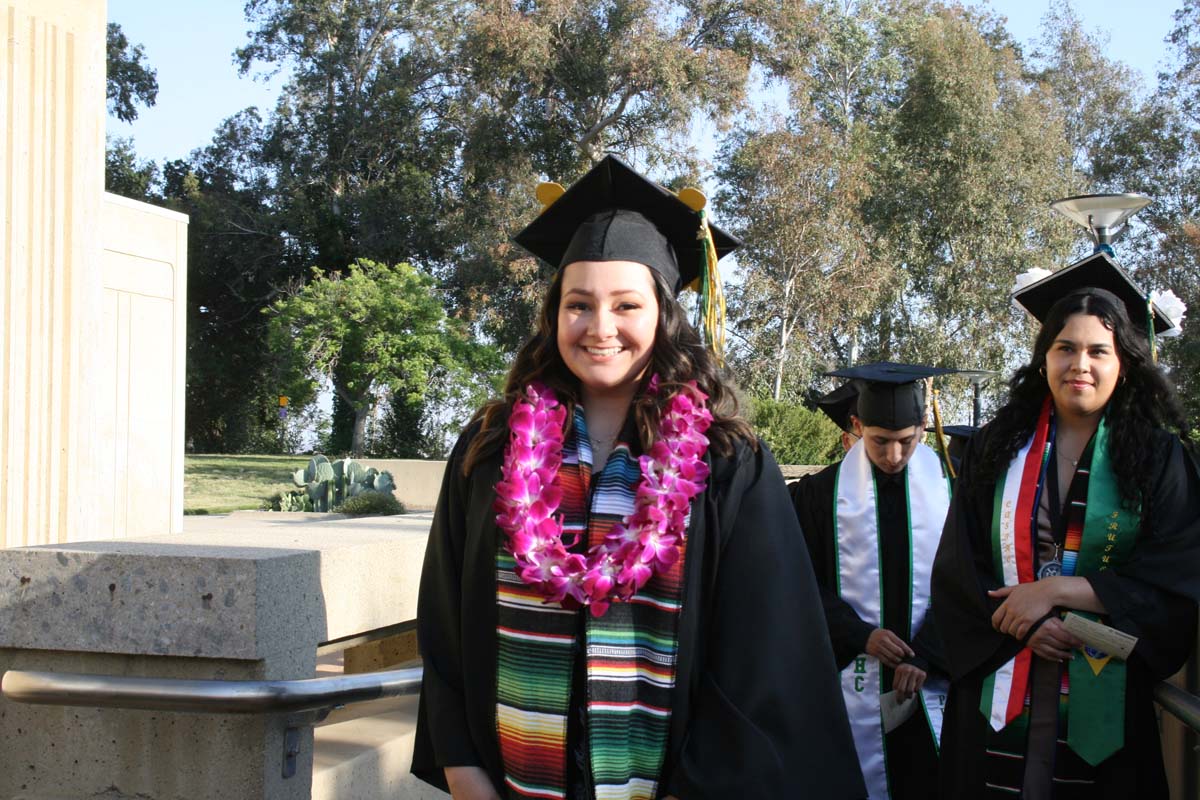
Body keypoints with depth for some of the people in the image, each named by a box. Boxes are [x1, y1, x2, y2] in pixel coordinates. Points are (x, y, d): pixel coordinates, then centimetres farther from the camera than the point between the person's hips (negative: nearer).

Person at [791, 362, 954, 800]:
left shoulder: (950, 485, 0)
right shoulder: (822, 493, 0)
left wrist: (926, 654, -11)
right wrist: (861, 636, -12)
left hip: (931, 678, 1)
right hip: (855, 677, 0)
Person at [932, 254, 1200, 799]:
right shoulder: (997, 447, 6)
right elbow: (957, 566, 3)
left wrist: (1058, 592, -15)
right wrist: (1025, 621, -14)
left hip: (1103, 700, -1)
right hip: (998, 688, 1)